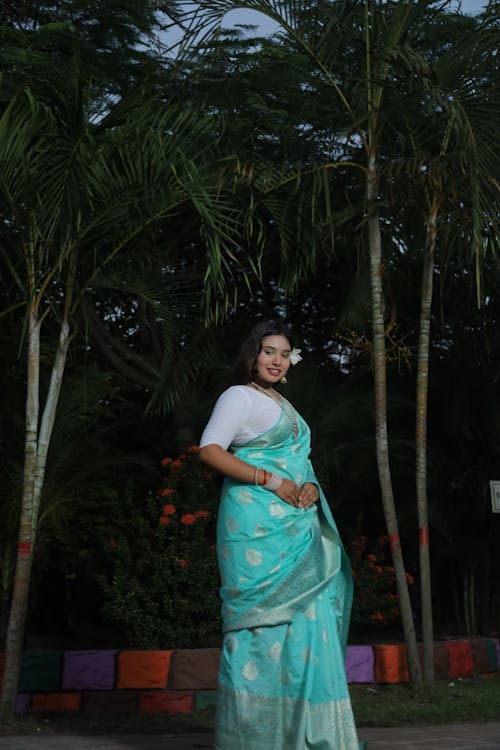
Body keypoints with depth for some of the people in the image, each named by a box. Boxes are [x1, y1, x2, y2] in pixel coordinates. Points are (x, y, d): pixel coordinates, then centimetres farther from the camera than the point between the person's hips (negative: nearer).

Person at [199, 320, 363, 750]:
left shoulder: (284, 406, 24)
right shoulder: (240, 396, -1)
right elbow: (210, 449, -13)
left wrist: (311, 486, 5)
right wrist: (269, 480, -17)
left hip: (296, 528, 8)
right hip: (257, 525, -8)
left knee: (305, 620, 6)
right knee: (263, 620, -7)